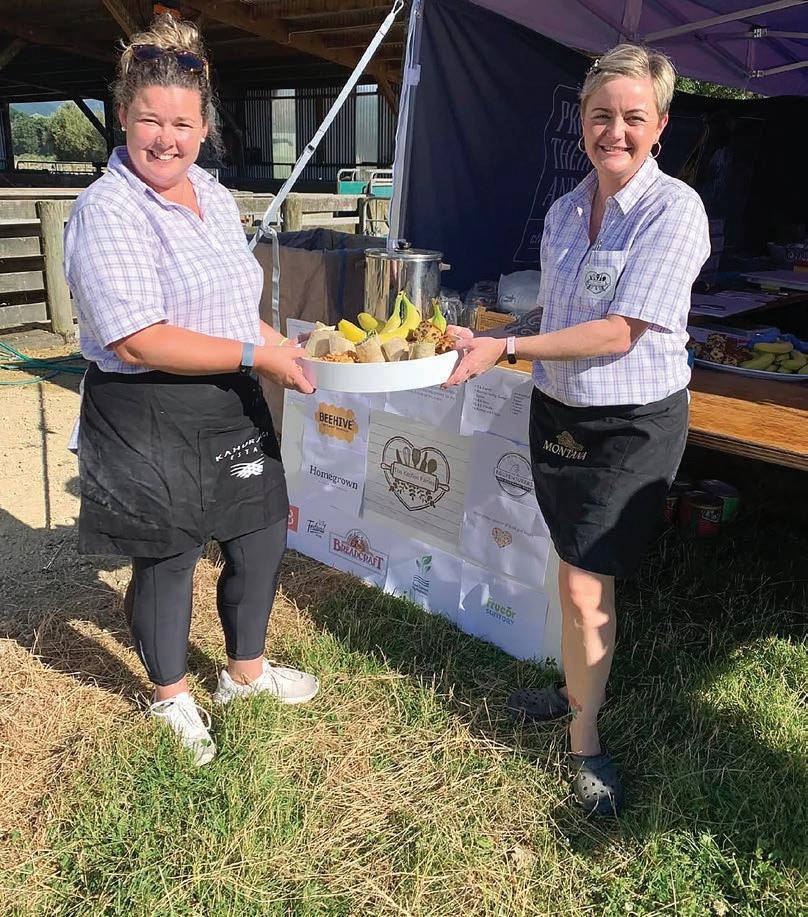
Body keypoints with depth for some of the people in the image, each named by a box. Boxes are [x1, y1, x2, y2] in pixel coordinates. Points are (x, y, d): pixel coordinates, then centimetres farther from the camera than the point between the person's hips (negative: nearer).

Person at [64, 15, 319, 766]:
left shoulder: (214, 197, 9)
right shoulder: (109, 211, -17)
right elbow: (136, 341, -25)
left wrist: (285, 348, 7)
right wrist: (254, 355, -23)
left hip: (231, 407, 8)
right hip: (147, 421, -7)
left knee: (262, 536, 16)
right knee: (167, 560, 10)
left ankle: (245, 670, 42)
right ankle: (170, 696, 37)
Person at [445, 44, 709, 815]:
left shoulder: (673, 209, -15)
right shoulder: (564, 210, 6)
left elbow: (620, 333, -22)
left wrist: (506, 348, -23)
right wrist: (483, 337, 3)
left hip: (631, 425, -6)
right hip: (557, 411, 6)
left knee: (586, 583, -4)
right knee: (576, 571, 18)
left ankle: (584, 743, 16)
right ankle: (579, 689, 39)